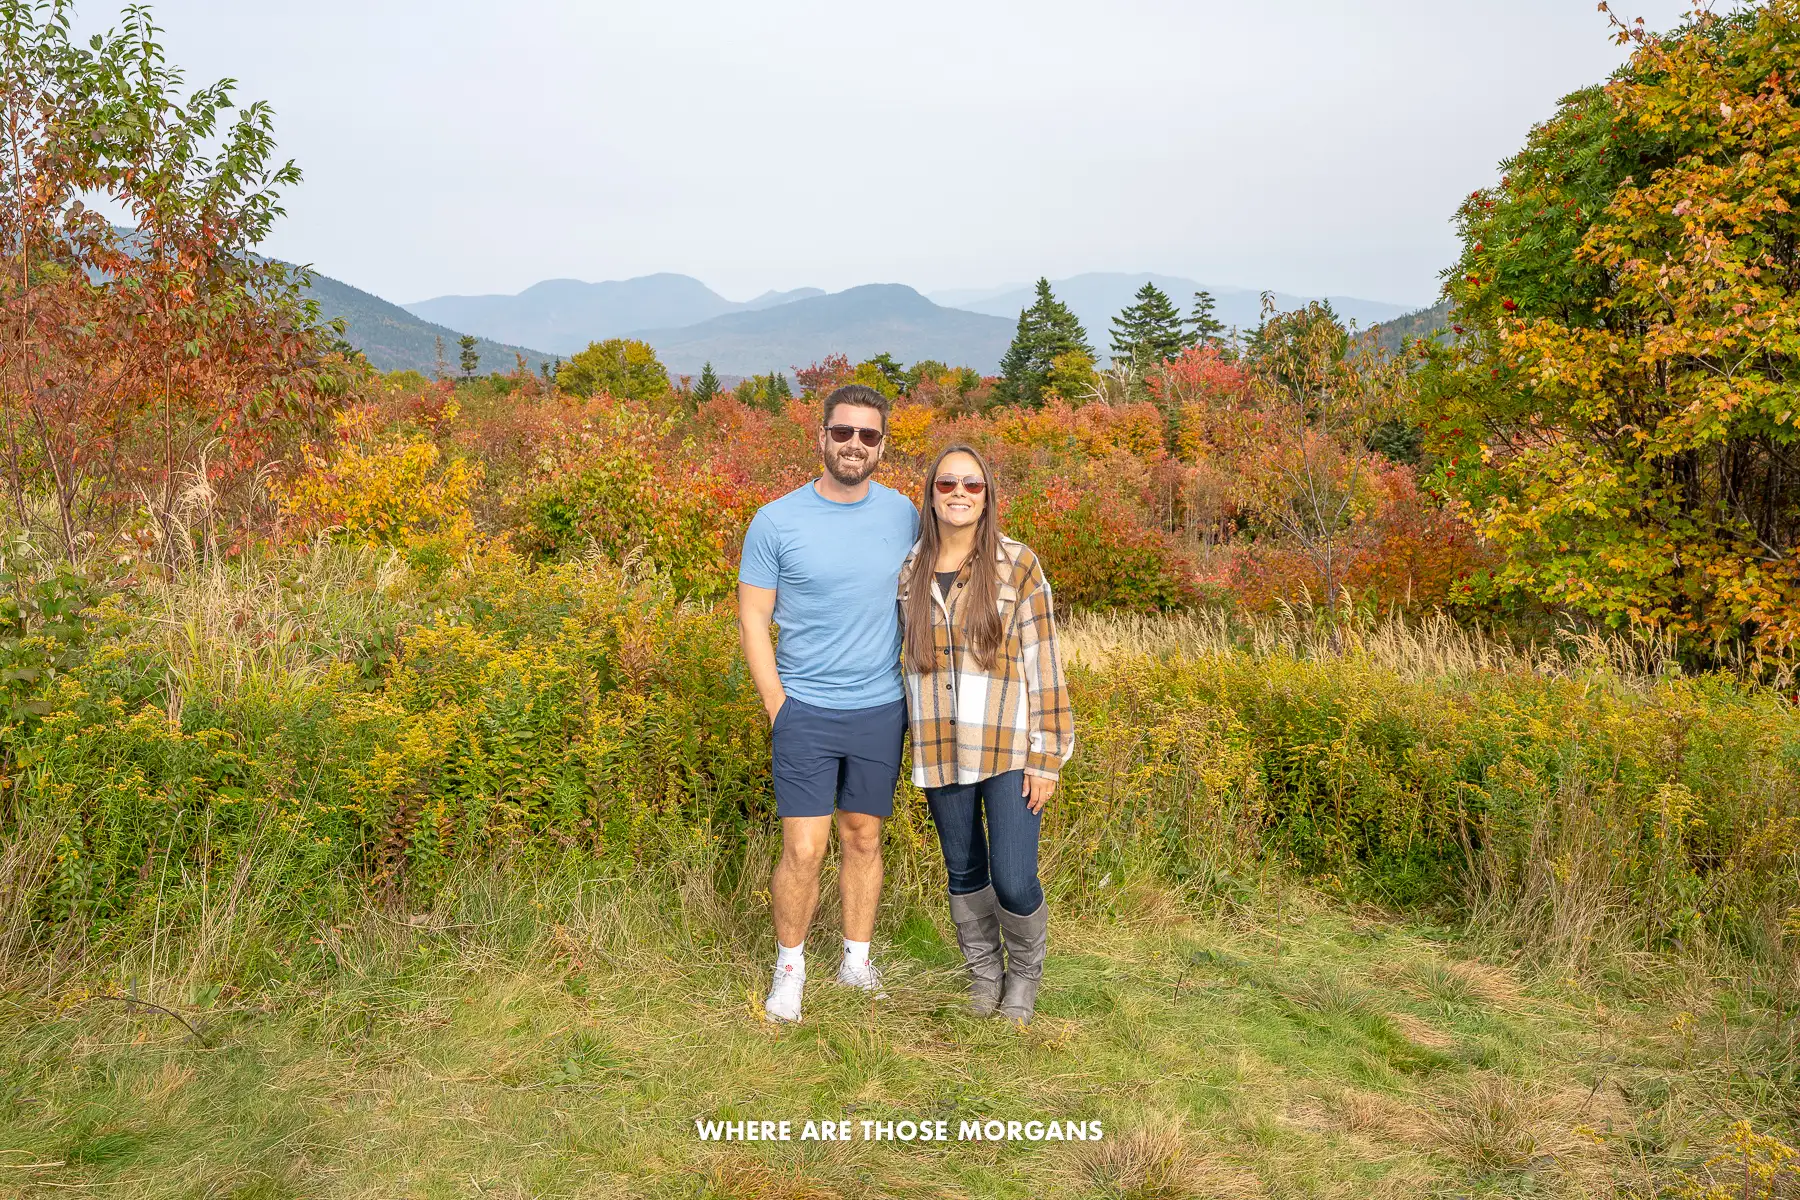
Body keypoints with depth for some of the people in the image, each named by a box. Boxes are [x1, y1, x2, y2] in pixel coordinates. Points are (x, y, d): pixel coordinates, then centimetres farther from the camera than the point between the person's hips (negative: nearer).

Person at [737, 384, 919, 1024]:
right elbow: (752, 619, -2)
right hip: (805, 709, -2)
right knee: (803, 850, -4)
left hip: (881, 710, 3)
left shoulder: (903, 515, 2)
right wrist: (777, 706, -7)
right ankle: (789, 966, 18)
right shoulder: (776, 521, -6)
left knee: (863, 839, 14)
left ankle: (856, 960, 30)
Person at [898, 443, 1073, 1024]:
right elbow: (890, 645, 18)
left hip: (1008, 747, -3)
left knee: (1014, 883, -5)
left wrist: (1047, 758, -8)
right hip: (941, 748, 3)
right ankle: (984, 974, 38)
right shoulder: (909, 569, 3)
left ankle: (1025, 973, 25)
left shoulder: (1018, 565, -6)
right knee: (964, 874, 14)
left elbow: (1043, 664, -6)